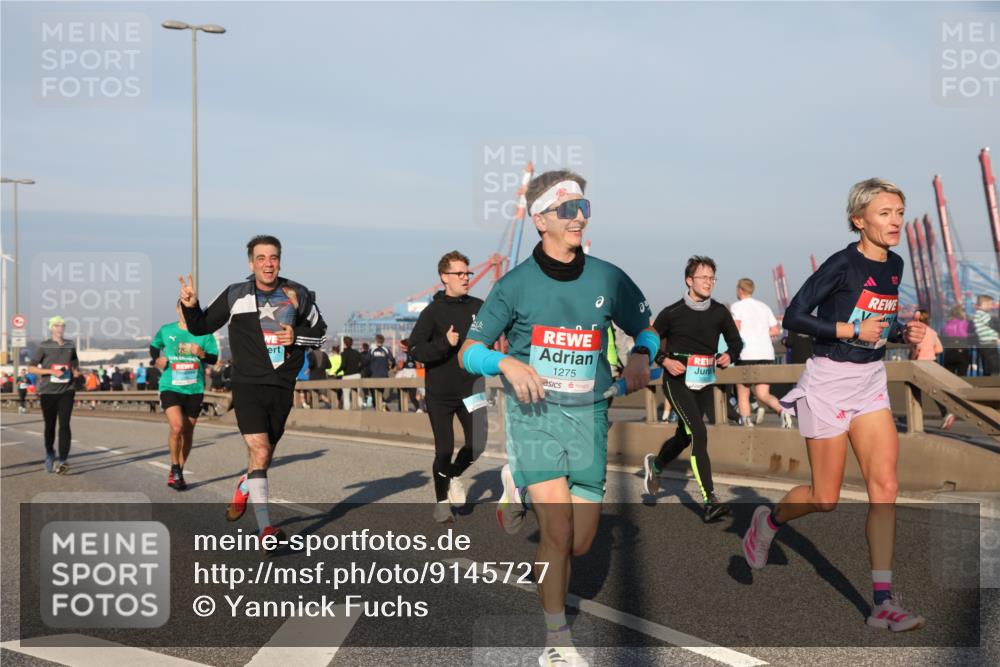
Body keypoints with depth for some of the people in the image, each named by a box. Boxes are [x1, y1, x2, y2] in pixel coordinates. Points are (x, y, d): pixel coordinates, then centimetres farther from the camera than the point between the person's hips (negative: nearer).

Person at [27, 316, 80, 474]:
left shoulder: (70, 346, 8)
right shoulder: (44, 346, -2)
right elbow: (31, 368, -4)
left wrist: (76, 371, 3)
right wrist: (52, 371, -16)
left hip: (66, 391, 1)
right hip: (48, 391, -1)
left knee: (64, 425, -11)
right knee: (50, 425, 9)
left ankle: (62, 461, -14)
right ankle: (49, 455, 34)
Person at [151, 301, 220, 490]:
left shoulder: (204, 333, 2)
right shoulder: (165, 331, 3)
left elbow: (214, 358, 1)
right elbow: (154, 345, 22)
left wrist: (202, 354, -20)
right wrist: (157, 359, 2)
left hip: (194, 389, 2)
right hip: (170, 387, -2)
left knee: (188, 432, 9)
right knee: (177, 427, -20)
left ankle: (177, 473, 26)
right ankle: (175, 469, 1)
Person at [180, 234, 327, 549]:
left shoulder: (298, 295, 4)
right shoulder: (236, 295, 0)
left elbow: (319, 331, 15)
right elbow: (201, 326, 9)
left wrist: (297, 336, -5)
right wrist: (190, 307, -10)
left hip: (282, 388, 3)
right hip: (247, 385, -3)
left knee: (264, 454, 16)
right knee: (259, 452, -18)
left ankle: (244, 488, 50)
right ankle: (265, 529, -19)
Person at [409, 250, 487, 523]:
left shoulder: (478, 307, 3)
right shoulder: (433, 312, -7)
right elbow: (414, 349, -14)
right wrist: (444, 343, -27)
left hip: (470, 389, 3)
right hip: (440, 394, -3)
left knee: (477, 444, -4)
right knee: (444, 449, 3)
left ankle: (454, 475, 28)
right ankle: (442, 501, 24)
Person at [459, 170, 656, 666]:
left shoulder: (607, 279, 2)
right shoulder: (516, 284, -4)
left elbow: (646, 330, 15)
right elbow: (468, 352, 0)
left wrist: (641, 356, -8)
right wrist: (507, 364, -21)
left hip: (588, 415, 3)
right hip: (533, 412, -3)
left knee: (580, 545, 6)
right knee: (558, 529, -16)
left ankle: (521, 487, 35)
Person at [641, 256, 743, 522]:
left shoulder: (719, 312, 4)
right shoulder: (672, 313, -5)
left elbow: (735, 340, 15)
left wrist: (729, 355, -6)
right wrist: (665, 361, -13)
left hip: (704, 382, 5)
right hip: (677, 380, -5)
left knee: (684, 437, 17)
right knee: (699, 433, -19)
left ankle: (655, 464, 50)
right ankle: (709, 501, -21)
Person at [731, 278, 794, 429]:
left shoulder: (737, 306, 1)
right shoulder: (764, 306, 17)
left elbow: (736, 328, -13)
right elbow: (776, 330, 14)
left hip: (747, 354, -5)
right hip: (766, 354, 5)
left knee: (743, 394, 8)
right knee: (763, 394, 4)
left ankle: (746, 422, 1)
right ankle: (781, 410, -22)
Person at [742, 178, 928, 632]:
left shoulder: (894, 265, 6)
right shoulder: (843, 264, -16)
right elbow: (793, 317, -17)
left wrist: (903, 333, 0)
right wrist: (852, 330, -22)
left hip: (871, 381, 6)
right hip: (829, 381, -6)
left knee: (885, 486, -6)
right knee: (825, 499, 2)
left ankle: (883, 602, -4)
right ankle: (768, 521, 34)